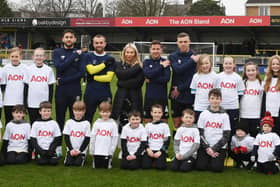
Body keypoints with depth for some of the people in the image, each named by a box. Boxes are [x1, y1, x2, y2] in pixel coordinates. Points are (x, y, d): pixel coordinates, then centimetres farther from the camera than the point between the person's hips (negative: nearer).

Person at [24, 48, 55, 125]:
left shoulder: (49, 69, 0)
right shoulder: (29, 69, 2)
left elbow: (51, 88, 2)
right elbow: (26, 87, 4)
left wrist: (50, 102, -1)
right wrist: (25, 102, 1)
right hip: (32, 103, 1)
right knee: (33, 124, 8)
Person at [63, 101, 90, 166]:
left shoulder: (86, 124, -4)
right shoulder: (69, 122, 1)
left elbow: (87, 139, -4)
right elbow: (66, 137, 1)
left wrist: (80, 150, -11)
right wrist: (71, 149, -9)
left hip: (81, 150, -1)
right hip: (70, 149, 2)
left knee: (78, 163, -18)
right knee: (67, 163, -14)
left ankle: (82, 158, 15)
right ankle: (71, 156, 18)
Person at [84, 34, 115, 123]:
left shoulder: (110, 59, 4)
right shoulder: (89, 56, 7)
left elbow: (109, 77, -6)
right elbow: (91, 70, -11)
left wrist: (93, 77, -8)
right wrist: (105, 63, -10)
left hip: (105, 93, 0)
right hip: (90, 93, 0)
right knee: (87, 118, 7)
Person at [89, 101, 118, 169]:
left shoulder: (113, 124, -3)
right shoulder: (96, 123, 3)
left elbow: (115, 138, -3)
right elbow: (92, 137, 5)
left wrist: (111, 150, -7)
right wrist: (91, 150, 3)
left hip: (107, 152, -2)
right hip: (97, 152, 2)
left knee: (106, 166, 1)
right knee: (96, 166, 6)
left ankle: (109, 161, 30)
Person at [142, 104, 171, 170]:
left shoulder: (165, 126, 2)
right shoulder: (148, 125, 8)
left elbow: (167, 141, 0)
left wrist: (161, 151, -11)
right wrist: (147, 149, -9)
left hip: (160, 150, -2)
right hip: (150, 150, 2)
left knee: (161, 166, -24)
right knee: (145, 165, -19)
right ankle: (152, 160, 11)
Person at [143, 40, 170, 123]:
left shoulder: (165, 62, 3)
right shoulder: (146, 62, 6)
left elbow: (166, 78, -10)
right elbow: (148, 74, -13)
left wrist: (151, 80, -13)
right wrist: (161, 66, -12)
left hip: (162, 97, -1)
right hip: (149, 97, 1)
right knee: (147, 122, 5)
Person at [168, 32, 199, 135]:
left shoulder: (195, 57, 0)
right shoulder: (173, 56, 6)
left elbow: (194, 77, -7)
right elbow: (178, 70, -13)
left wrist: (180, 89, -9)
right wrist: (192, 61, -17)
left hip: (189, 96, -1)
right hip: (176, 96, 1)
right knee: (176, 124, 6)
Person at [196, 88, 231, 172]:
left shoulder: (225, 116, 3)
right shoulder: (203, 114, 5)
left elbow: (226, 136, -1)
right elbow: (200, 133, 3)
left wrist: (214, 149, -9)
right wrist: (207, 148, -10)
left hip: (219, 147, -1)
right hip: (205, 146, 1)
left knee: (217, 168, -20)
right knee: (200, 166, -16)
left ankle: (215, 159, 13)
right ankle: (208, 159, 16)